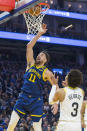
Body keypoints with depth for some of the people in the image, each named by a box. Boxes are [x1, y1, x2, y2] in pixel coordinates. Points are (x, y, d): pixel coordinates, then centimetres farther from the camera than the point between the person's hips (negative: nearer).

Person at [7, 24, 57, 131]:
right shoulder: (31, 64, 7)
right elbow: (29, 46, 0)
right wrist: (39, 33, -5)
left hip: (36, 102, -3)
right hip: (23, 98, 3)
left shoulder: (47, 73, -1)